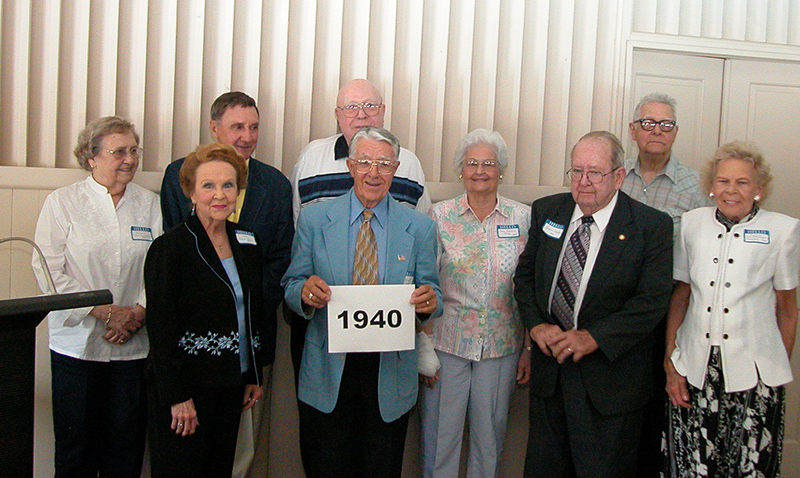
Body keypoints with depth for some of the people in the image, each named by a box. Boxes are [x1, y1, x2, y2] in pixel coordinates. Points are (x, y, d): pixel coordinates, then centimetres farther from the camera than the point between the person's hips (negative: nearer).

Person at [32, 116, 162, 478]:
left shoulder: (150, 204, 9)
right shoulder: (62, 202, 2)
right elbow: (49, 270, -6)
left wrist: (138, 313, -10)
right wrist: (103, 311, -14)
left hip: (135, 346, 2)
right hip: (78, 342, -2)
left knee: (125, 448, 8)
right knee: (76, 448, 6)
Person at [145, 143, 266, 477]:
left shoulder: (247, 244, 8)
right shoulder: (170, 248, -10)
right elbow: (161, 328, -14)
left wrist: (254, 377, 11)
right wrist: (177, 397, -17)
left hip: (231, 386, 6)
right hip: (185, 388, -5)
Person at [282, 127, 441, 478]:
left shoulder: (420, 227, 3)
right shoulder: (313, 219, 1)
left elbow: (430, 290, 3)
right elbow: (291, 285, 3)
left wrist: (429, 300, -21)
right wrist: (305, 291, -21)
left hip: (390, 377, 1)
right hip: (327, 373, 0)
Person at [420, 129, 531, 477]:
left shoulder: (523, 218, 2)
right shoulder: (440, 215, -1)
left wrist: (529, 348, 3)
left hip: (501, 346, 1)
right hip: (447, 343, -1)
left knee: (490, 436, 11)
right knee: (440, 435, 6)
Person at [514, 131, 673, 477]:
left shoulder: (653, 226, -10)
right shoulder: (546, 211, 4)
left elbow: (653, 300, -14)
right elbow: (525, 273, 9)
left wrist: (593, 337, -21)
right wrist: (536, 324, -7)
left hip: (610, 376, -3)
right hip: (550, 364, 4)